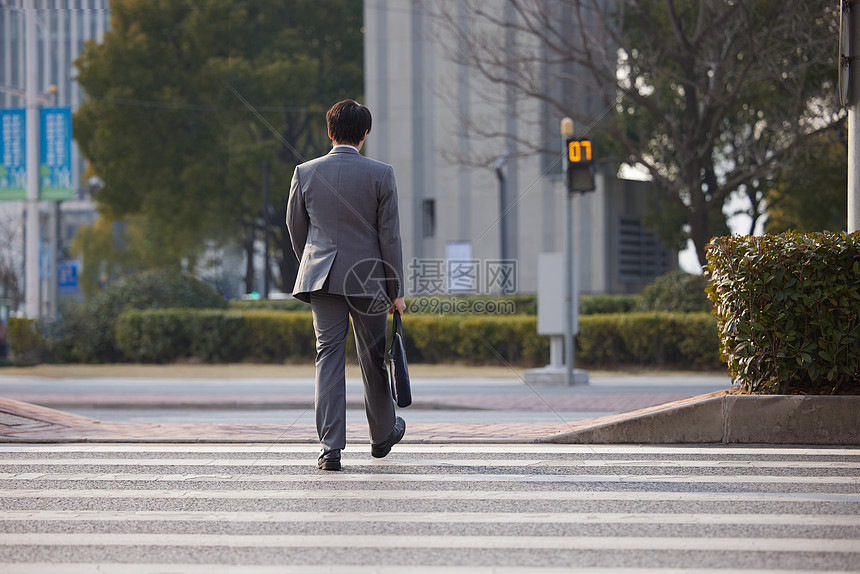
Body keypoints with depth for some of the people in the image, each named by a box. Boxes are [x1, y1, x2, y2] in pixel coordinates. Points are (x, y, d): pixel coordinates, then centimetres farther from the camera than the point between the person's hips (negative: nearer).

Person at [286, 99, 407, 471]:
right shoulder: (380, 175, -5)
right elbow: (389, 235, -4)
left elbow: (295, 227, 12)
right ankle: (382, 435, 32)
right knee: (373, 360, 14)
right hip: (369, 276, -1)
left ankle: (330, 447, -9)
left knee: (328, 357, 0)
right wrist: (396, 291, 2)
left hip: (322, 278, 1)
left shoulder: (305, 172, 1)